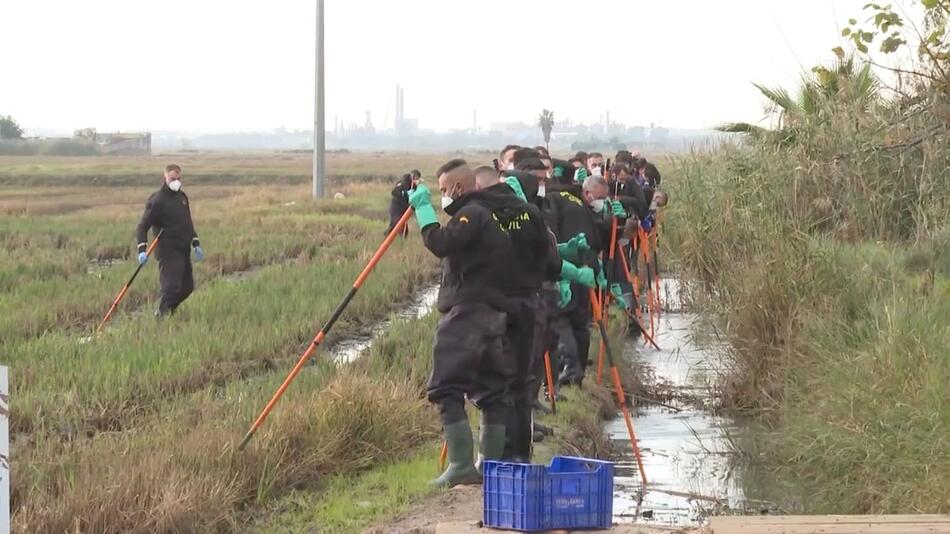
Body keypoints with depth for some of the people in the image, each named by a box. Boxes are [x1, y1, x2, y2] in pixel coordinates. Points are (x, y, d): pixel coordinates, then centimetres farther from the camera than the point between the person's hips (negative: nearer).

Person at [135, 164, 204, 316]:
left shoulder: (182, 197, 14)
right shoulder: (157, 201, -10)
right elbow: (142, 227, -11)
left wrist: (196, 244, 17)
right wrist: (142, 250, -22)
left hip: (184, 251, 8)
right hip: (168, 251, -8)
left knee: (187, 287, 11)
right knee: (171, 287, -16)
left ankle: (166, 312, 27)